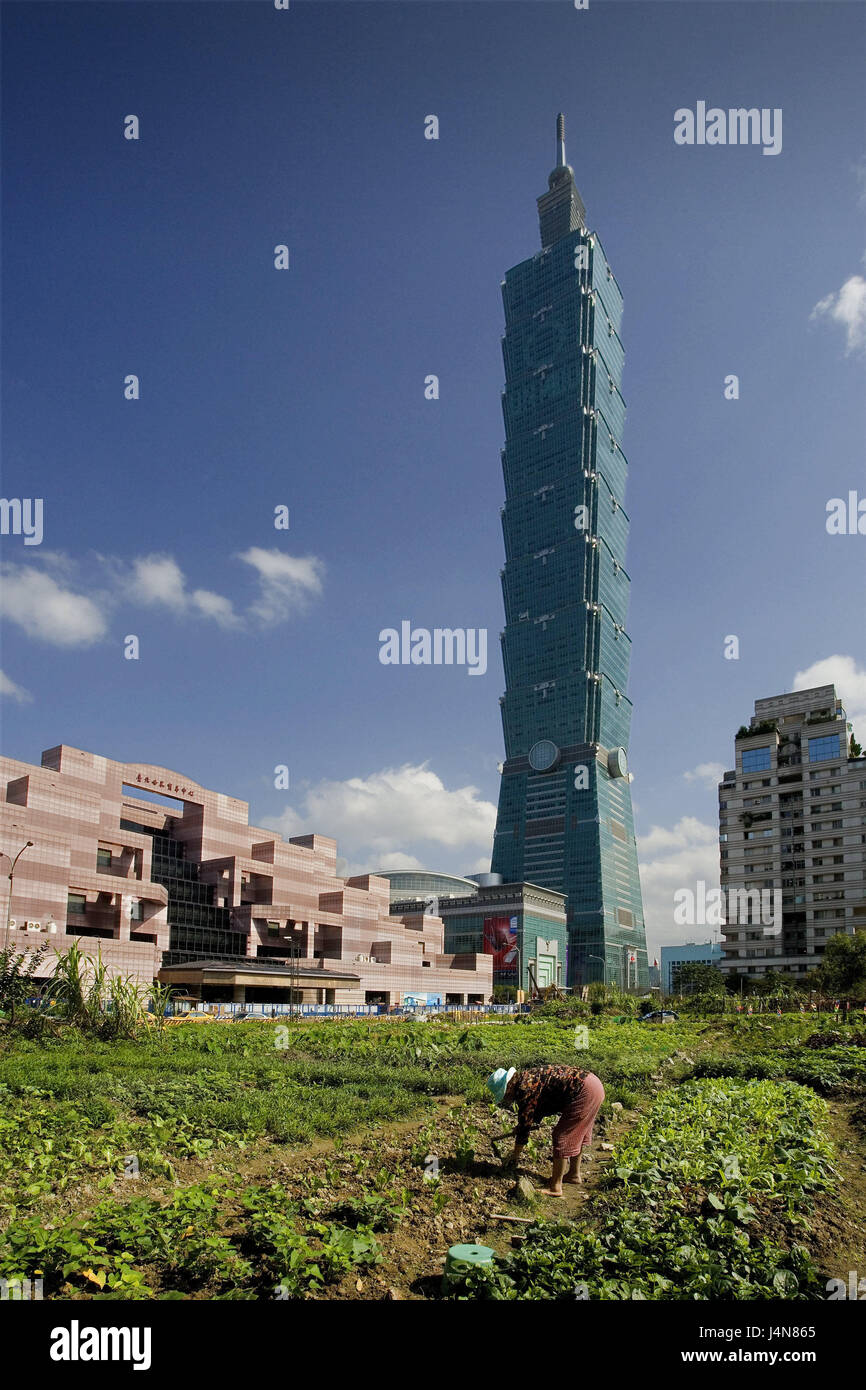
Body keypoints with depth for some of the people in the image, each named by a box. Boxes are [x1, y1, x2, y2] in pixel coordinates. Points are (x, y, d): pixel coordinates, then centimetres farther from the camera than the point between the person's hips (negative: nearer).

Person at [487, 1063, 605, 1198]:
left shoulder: (524, 1089, -14)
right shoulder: (526, 1076, 14)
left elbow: (524, 1125, -9)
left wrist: (515, 1155, 1)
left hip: (584, 1093, -10)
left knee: (561, 1137, -3)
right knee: (576, 1134, 24)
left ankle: (555, 1187, 4)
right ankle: (574, 1174, 39)